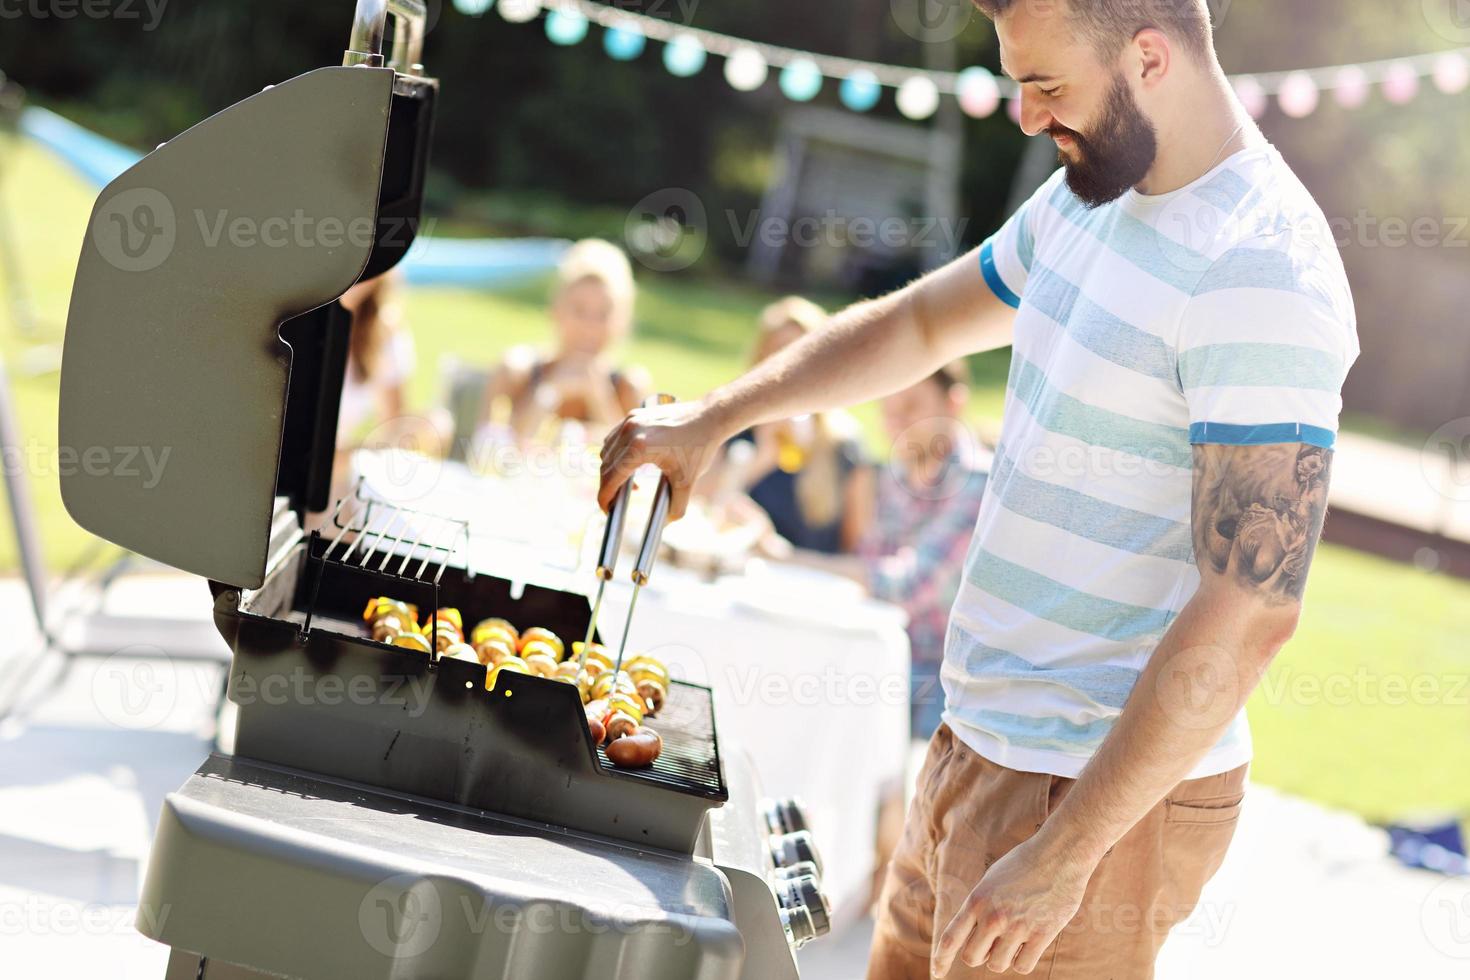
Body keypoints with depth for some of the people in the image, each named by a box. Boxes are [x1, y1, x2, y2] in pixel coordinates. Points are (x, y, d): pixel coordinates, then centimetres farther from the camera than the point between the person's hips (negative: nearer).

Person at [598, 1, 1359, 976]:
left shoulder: (1263, 276, -22)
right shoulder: (1088, 197, 8)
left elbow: (1248, 611, -26)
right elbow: (918, 324, 25)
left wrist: (1063, 855, -25)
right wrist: (710, 418, 17)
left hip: (1107, 790, -9)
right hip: (982, 748, 9)